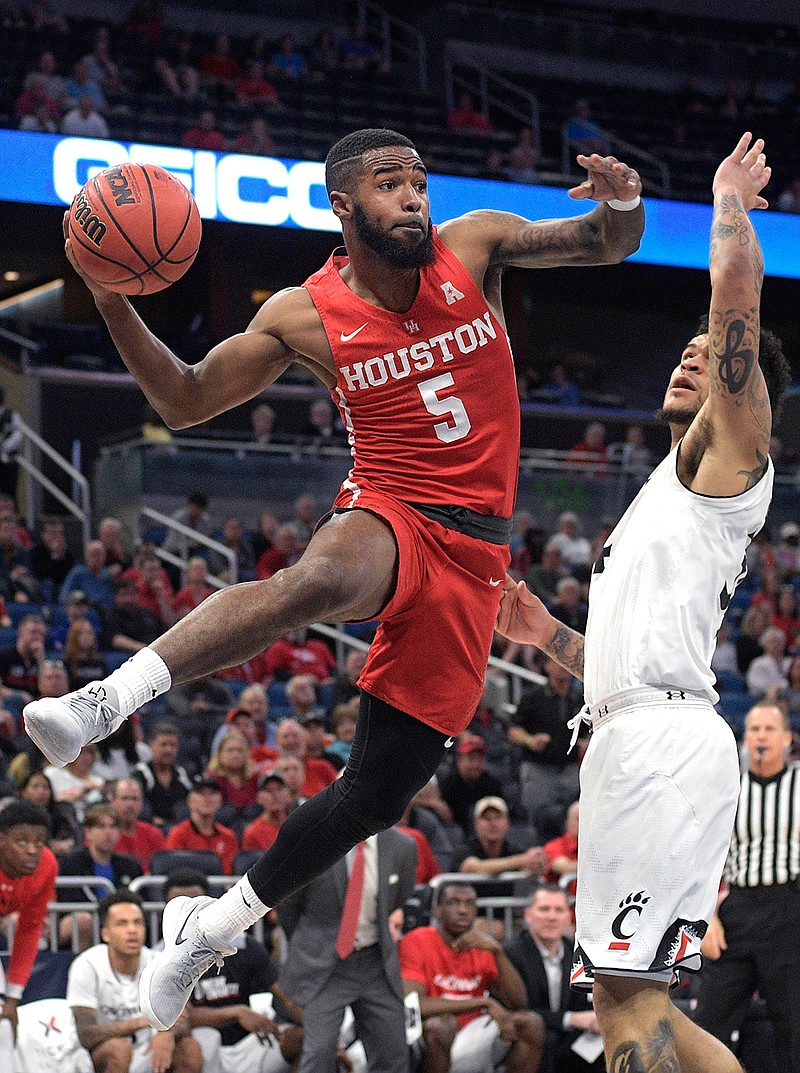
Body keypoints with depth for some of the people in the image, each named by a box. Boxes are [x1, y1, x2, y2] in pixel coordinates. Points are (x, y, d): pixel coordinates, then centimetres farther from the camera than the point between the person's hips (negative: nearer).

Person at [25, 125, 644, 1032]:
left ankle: (211, 926, 17)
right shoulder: (305, 316, -2)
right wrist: (115, 305, -10)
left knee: (375, 796, -1)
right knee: (316, 580, -43)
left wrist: (621, 204, -15)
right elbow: (184, 402, 6)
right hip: (387, 517, -2)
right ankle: (108, 699, -53)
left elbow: (606, 246, 10)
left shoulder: (474, 247, 2)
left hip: (471, 556, 2)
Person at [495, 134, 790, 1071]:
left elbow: (737, 286, -7)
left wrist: (731, 197, 8)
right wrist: (548, 636, 24)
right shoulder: (673, 498, 31)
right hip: (639, 741, 10)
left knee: (626, 993, -15)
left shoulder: (729, 453, 5)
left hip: (663, 739, -10)